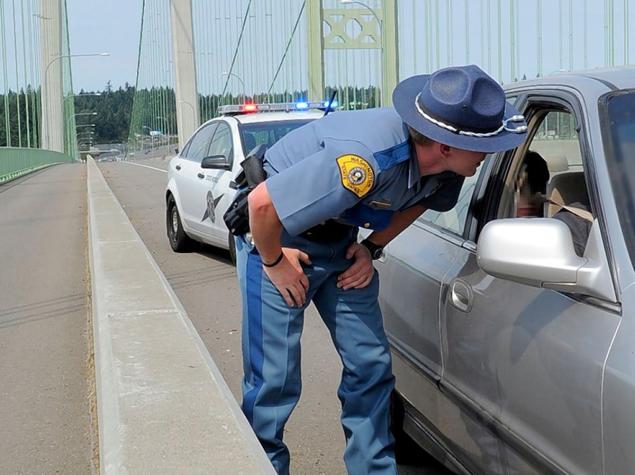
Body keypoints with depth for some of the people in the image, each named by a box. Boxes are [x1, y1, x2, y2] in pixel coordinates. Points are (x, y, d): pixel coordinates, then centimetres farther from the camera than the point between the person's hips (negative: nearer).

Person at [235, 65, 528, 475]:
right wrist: (274, 262, -16)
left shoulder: (442, 165, -14)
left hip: (341, 239, 7)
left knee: (370, 365, 4)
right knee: (274, 380, -6)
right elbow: (263, 204, -32)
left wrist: (373, 247, -2)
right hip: (276, 234, -7)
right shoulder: (367, 160, -38)